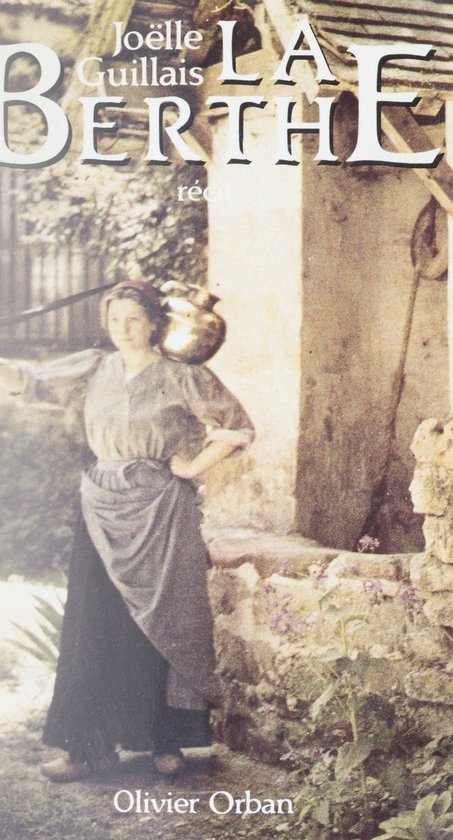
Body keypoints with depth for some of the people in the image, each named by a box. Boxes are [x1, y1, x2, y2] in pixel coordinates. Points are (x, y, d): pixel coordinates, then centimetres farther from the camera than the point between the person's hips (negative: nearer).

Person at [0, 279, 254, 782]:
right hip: (104, 512, 4)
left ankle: (167, 740, 14)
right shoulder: (93, 371, 8)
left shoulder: (181, 378, -2)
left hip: (161, 513, -3)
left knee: (161, 623, 2)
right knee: (93, 625, 3)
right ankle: (88, 745, 10)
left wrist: (193, 466, -5)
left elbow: (238, 428, 1)